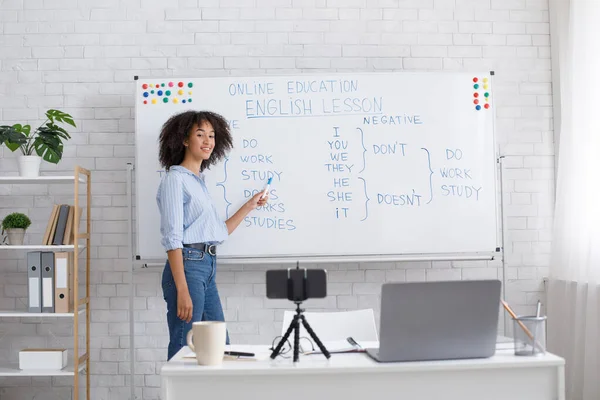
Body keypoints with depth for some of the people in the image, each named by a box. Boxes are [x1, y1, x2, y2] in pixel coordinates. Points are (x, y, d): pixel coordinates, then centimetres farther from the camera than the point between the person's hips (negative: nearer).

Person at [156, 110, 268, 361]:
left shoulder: (199, 181, 18)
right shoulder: (175, 179, -7)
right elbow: (172, 239, -16)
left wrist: (249, 206, 19)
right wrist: (182, 291, -22)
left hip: (208, 269, 9)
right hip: (188, 266, -9)